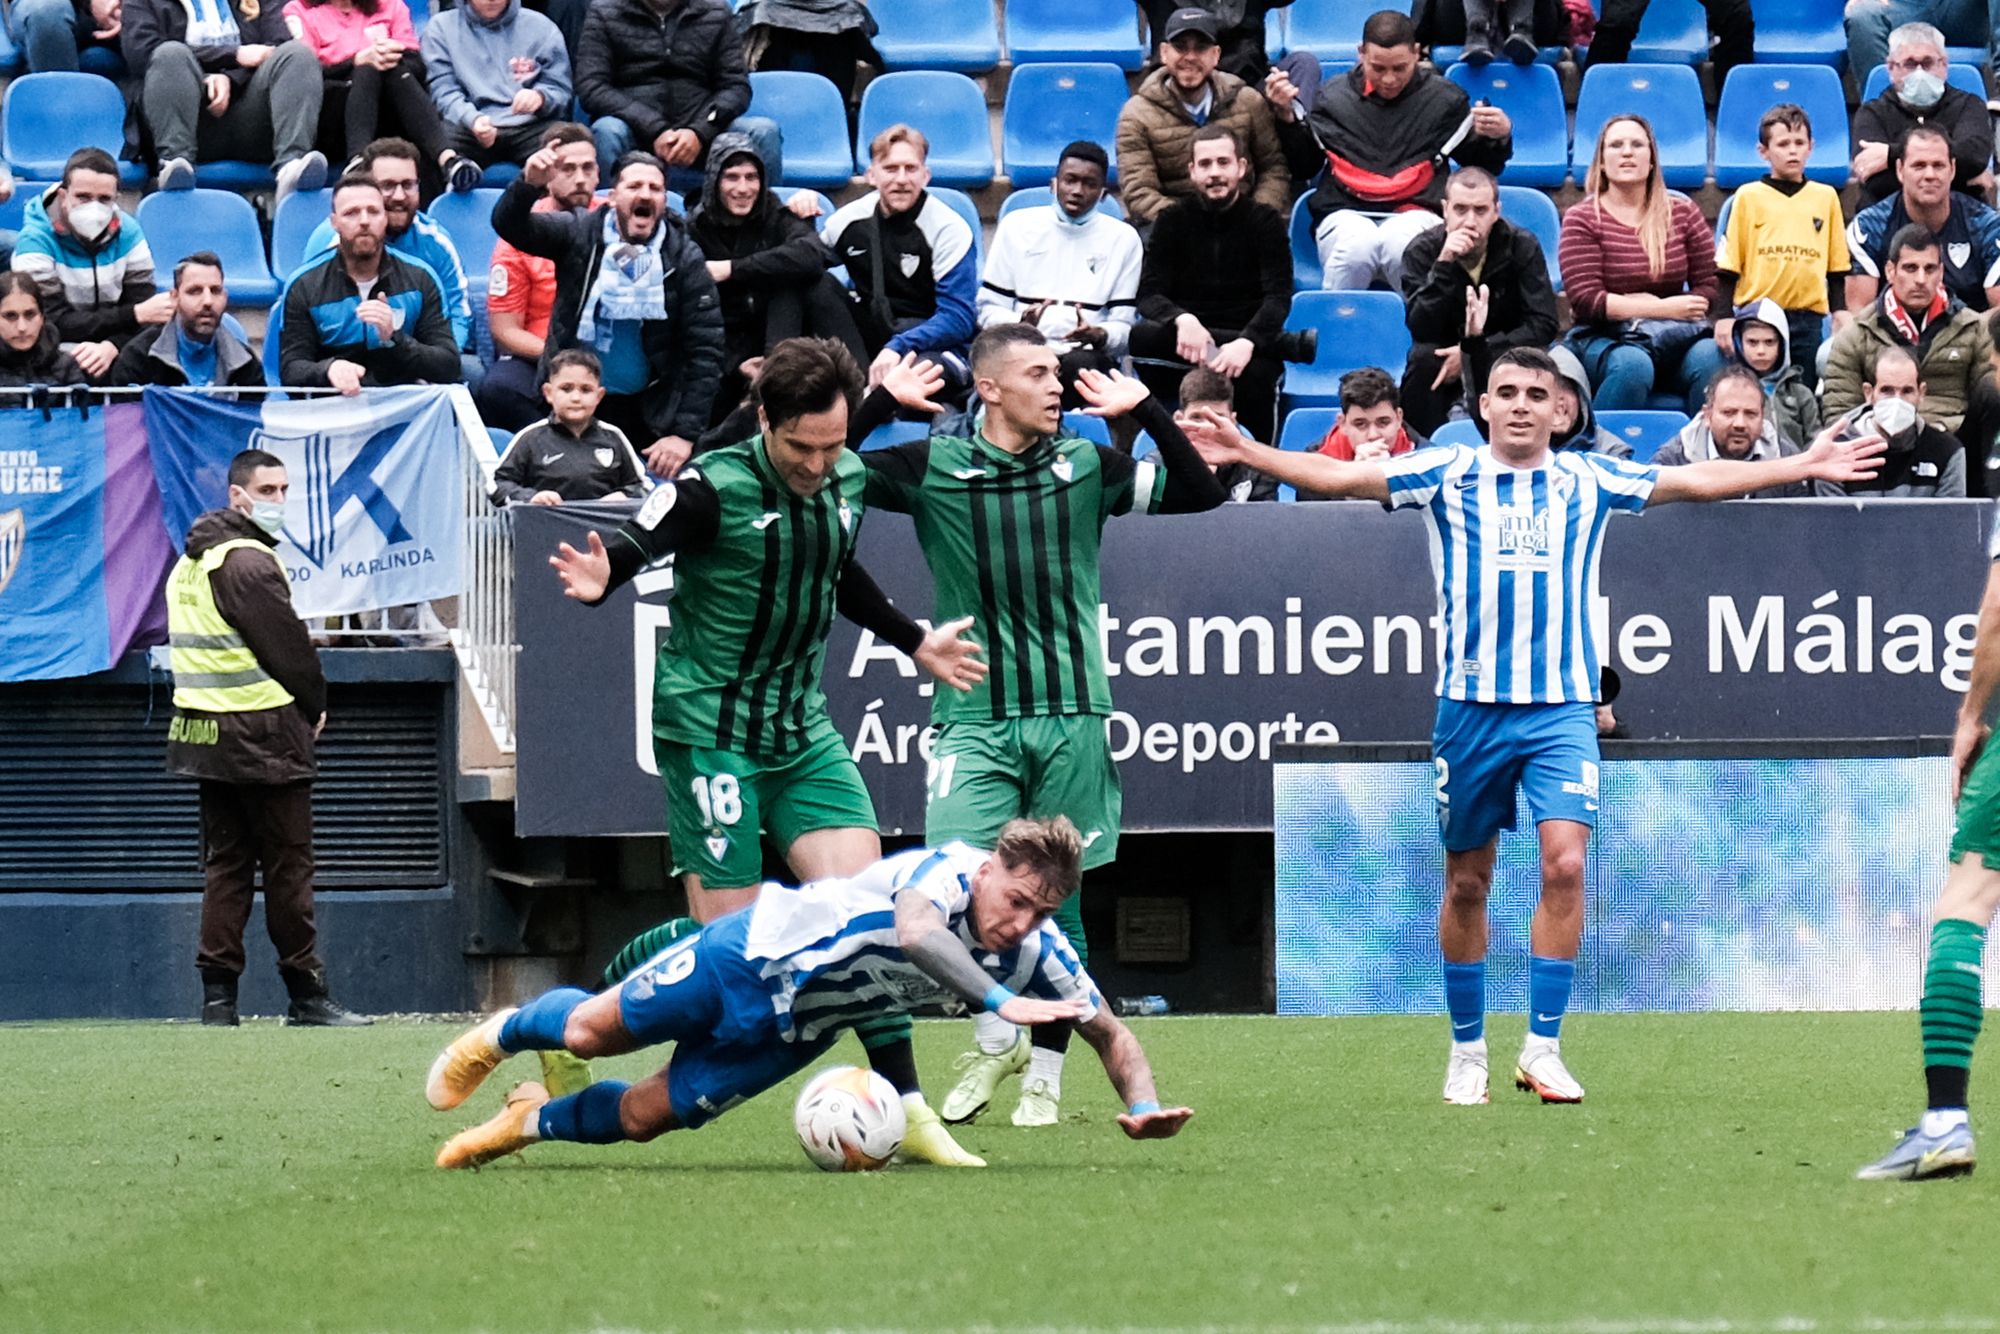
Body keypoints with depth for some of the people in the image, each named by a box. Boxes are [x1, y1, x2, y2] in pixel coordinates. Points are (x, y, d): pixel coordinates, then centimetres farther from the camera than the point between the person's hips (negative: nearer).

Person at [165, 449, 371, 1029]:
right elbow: (288, 648, -14)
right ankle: (305, 993, 2)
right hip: (263, 737, -9)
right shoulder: (249, 563, -15)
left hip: (205, 735, 9)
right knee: (288, 865, -2)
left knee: (225, 862, 9)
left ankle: (217, 992, 4)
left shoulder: (191, 562, 15)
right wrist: (314, 706, 4)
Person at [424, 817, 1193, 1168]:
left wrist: (1143, 1106, -28)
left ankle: (534, 1121, 37)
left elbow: (1109, 1032, -9)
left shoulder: (1039, 955, -19)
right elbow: (913, 931, -57)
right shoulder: (948, 869, -35)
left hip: (792, 1036, 5)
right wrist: (998, 1002, -65)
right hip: (756, 954, -5)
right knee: (590, 1033, 5)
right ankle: (506, 1033, 41)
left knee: (642, 1119, 6)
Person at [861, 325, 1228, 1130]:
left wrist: (1147, 411, -6)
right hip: (974, 719, -1)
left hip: (1070, 716, 1)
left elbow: (1199, 491, 6)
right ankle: (996, 1040, 11)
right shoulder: (932, 466, -1)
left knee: (1055, 901, 4)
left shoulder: (1086, 466, 5)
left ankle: (1044, 1078, 15)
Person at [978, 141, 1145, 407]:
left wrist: (1098, 335, -14)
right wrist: (1020, 323, -11)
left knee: (1081, 364, -36)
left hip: (1086, 352, 1)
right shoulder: (1017, 226, 14)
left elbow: (1123, 326, 10)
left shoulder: (1123, 238, 13)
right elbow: (989, 311, 12)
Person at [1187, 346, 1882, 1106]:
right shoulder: (1447, 474, 5)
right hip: (1470, 703, 0)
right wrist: (1245, 453, -8)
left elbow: (1697, 480, 13)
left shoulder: (1588, 481, 8)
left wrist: (1803, 466, 11)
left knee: (1564, 865, -16)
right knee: (1467, 882, 8)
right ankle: (1467, 1050, 22)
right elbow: (1339, 477, 2)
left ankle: (1542, 1048, -10)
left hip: (1562, 708, 0)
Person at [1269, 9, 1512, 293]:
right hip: (1346, 214, 1)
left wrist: (1499, 138, -5)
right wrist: (1286, 116, 5)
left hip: (1416, 214, -1)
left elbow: (1481, 166, 17)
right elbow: (1303, 166, 20)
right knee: (1359, 244, -38)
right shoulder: (1334, 96, 14)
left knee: (1400, 243, -39)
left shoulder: (1444, 98, 11)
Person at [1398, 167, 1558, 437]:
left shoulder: (1522, 246, -10)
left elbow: (1542, 326, -16)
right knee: (1422, 359, -33)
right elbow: (1420, 330, -21)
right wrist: (1444, 265, -33)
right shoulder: (1422, 250, -10)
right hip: (1445, 362, 0)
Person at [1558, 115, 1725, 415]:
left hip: (1676, 337, 3)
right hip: (1604, 338, -3)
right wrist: (1664, 309, -16)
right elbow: (1585, 300, -9)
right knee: (1632, 366, -37)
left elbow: (1709, 286, 5)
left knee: (1710, 357, -30)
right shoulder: (1581, 220, 2)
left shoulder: (1683, 211, 11)